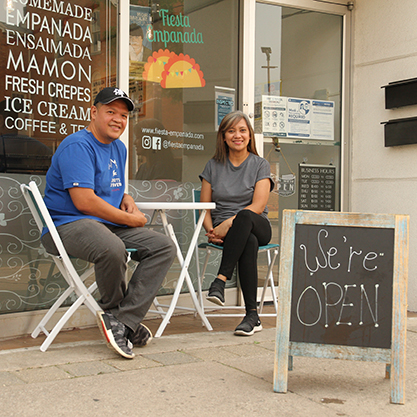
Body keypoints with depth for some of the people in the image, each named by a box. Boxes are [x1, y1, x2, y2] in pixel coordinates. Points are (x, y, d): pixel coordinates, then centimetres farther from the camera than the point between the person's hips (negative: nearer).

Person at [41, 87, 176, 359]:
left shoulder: (119, 148, 18)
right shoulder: (77, 146, -12)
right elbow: (84, 201, -20)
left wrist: (127, 199, 8)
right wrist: (129, 219, -12)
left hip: (112, 224, 9)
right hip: (68, 224, -9)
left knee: (164, 247, -10)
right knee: (112, 249, -39)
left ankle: (121, 320, -20)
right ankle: (119, 311, -7)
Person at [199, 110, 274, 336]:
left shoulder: (260, 165, 5)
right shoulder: (213, 166, 13)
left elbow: (258, 206, -8)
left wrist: (229, 223, -22)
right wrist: (211, 230, -11)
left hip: (257, 226, -1)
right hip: (225, 231, 1)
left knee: (244, 217, -40)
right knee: (249, 242, -36)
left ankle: (221, 280, -42)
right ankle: (252, 315, -38)